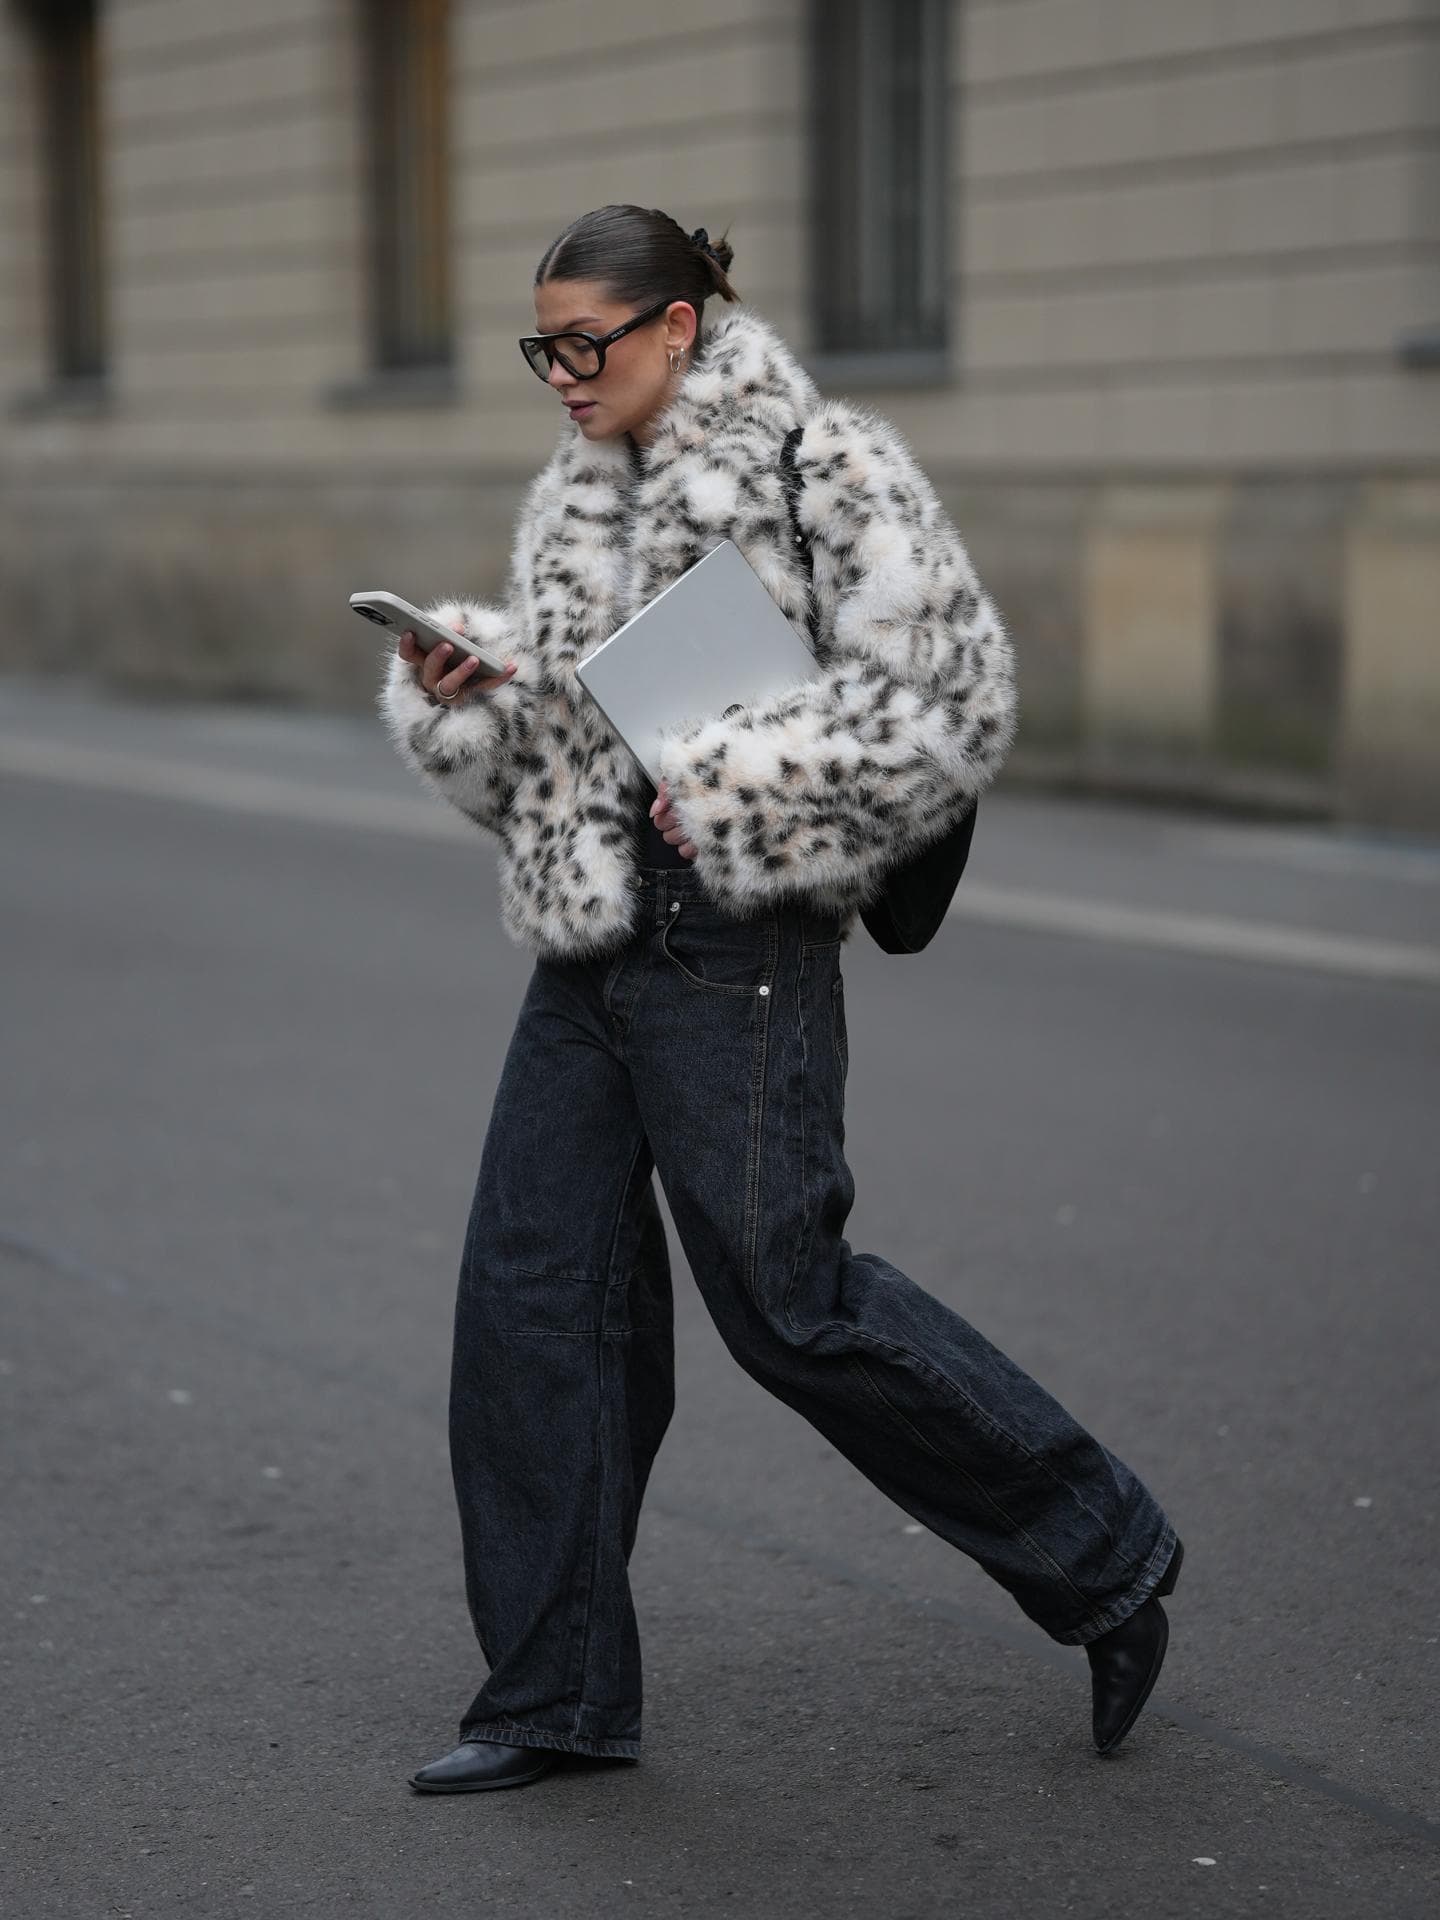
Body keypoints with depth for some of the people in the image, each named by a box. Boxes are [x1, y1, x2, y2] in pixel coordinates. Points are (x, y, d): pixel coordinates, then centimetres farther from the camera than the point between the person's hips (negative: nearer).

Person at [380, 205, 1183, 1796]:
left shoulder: (822, 469, -8)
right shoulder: (574, 498, 15)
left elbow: (951, 693, -13)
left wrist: (739, 782, -18)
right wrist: (458, 687, -4)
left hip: (731, 935, -8)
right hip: (589, 934, 8)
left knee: (786, 1299, -3)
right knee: (532, 1291, 5)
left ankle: (1101, 1556, 15)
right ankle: (555, 1691, 17)